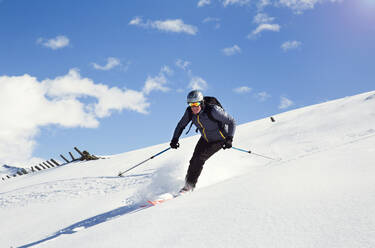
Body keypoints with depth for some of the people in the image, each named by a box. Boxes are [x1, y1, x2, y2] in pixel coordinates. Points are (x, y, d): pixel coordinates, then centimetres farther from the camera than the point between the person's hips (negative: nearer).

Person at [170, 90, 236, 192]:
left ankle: (190, 185, -3)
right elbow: (181, 125, -1)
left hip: (219, 140, -6)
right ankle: (188, 184, 17)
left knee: (199, 159, -17)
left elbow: (231, 122, -25)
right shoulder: (190, 112, -17)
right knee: (194, 160, -3)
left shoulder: (212, 110, -33)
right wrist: (175, 139, -16)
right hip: (205, 139, 6)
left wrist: (229, 139, -34)